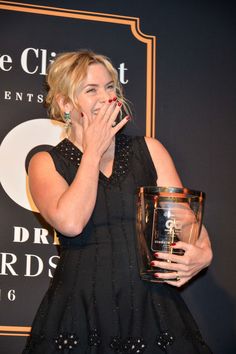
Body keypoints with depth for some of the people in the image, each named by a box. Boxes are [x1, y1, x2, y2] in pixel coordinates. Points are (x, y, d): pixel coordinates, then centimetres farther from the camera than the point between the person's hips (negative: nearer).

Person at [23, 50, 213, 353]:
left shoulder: (149, 151, 10)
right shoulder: (46, 163, 3)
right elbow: (70, 222, -15)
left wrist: (202, 253, -15)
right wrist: (94, 151, -5)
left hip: (153, 311, 2)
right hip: (81, 315, -2)